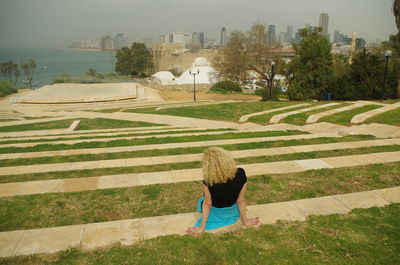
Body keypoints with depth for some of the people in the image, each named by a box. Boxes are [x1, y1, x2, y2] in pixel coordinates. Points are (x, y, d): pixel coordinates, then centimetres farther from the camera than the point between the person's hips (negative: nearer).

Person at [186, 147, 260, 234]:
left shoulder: (208, 181, -35)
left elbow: (207, 203, -21)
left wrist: (201, 228, -5)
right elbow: (241, 200, -16)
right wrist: (245, 220, 2)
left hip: (214, 216, -1)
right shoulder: (240, 174, -28)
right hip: (232, 214, 1)